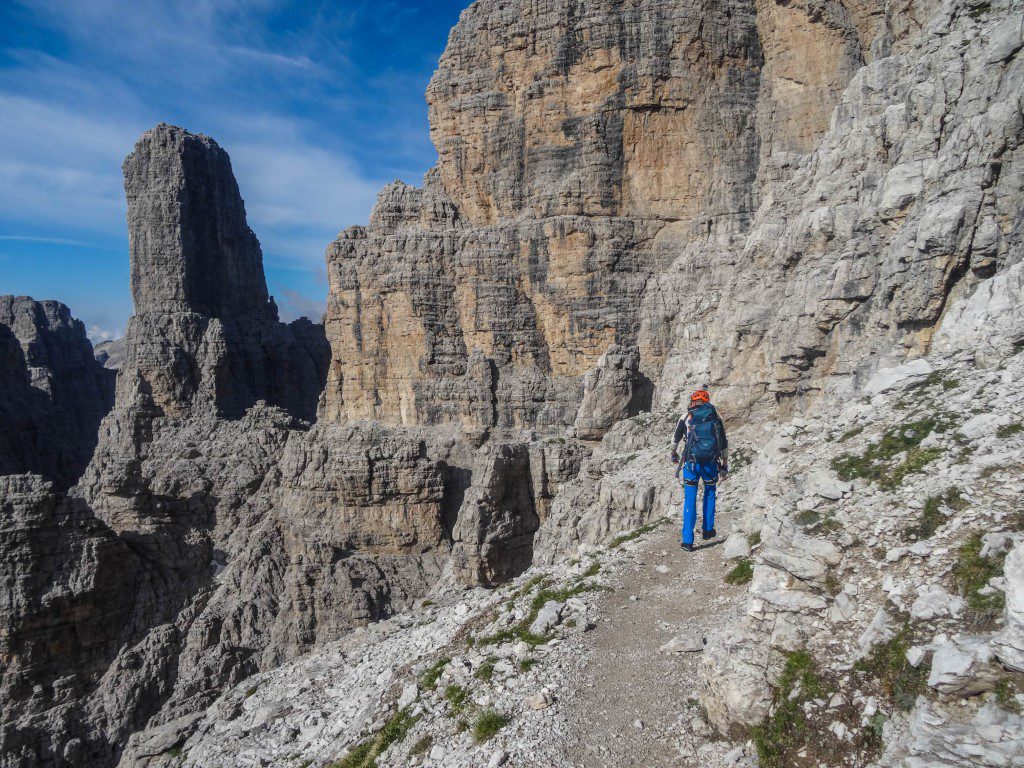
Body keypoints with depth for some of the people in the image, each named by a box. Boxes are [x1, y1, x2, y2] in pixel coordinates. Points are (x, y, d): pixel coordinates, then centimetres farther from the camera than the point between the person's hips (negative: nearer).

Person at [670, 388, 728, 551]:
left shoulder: (686, 418, 3)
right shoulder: (716, 418, 6)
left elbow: (675, 438, 13)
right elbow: (724, 444, 8)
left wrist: (674, 454, 32)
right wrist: (725, 465, 18)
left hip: (691, 463, -1)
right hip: (711, 464, 1)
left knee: (690, 501, 5)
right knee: (710, 494, 26)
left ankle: (688, 541, 4)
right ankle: (707, 530, 31)